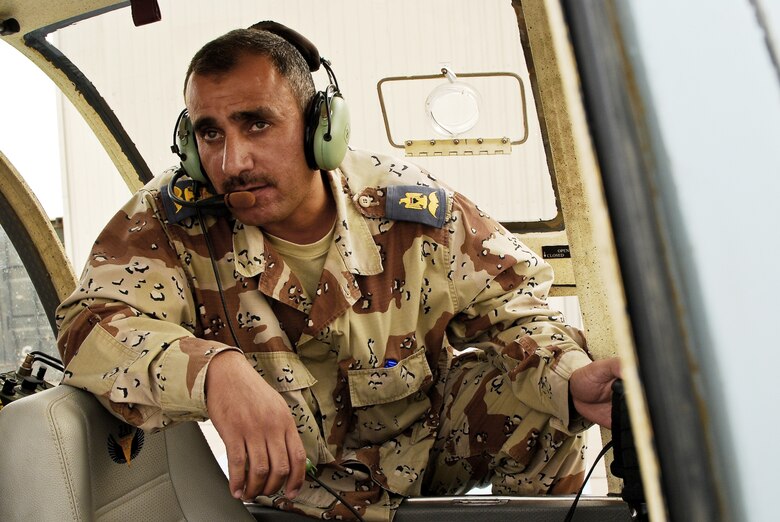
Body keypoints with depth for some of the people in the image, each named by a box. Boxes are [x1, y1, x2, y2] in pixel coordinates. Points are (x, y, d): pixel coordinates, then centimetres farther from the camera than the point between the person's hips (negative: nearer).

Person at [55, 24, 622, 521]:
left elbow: (512, 312, -8)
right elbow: (89, 323, -26)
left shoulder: (410, 206, -16)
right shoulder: (173, 218, -17)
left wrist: (574, 381, -31)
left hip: (433, 439, 1)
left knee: (530, 384, -22)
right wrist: (213, 369, -46)